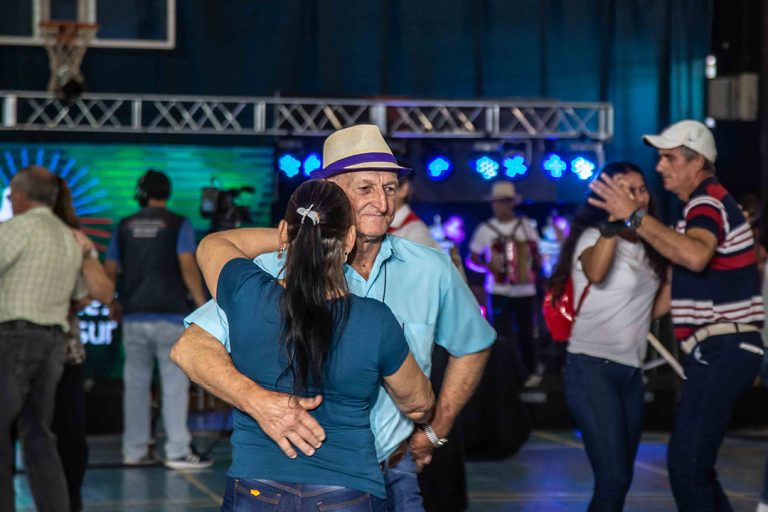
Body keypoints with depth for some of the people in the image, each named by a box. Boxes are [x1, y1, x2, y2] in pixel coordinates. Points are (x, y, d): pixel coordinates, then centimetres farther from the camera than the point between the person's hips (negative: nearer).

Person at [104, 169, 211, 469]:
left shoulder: (125, 226, 10)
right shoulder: (178, 224, -1)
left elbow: (109, 271, 9)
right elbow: (187, 267, -11)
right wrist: (202, 304, -6)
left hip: (134, 316, 4)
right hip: (170, 315, -4)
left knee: (136, 383, 9)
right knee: (174, 383, -2)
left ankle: (134, 450, 11)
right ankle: (177, 452, -6)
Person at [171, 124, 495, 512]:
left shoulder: (431, 270, -1)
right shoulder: (278, 271, -13)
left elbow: (473, 347, 18)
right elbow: (190, 348, -20)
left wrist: (434, 433, 16)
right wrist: (260, 401, -35)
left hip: (392, 475, 3)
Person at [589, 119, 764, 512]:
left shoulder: (709, 203, -14)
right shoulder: (706, 203, 20)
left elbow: (695, 256, -36)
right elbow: (685, 273, 27)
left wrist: (633, 216, -33)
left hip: (720, 351, -11)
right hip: (716, 350, 11)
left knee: (686, 463, -12)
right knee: (693, 462, 17)